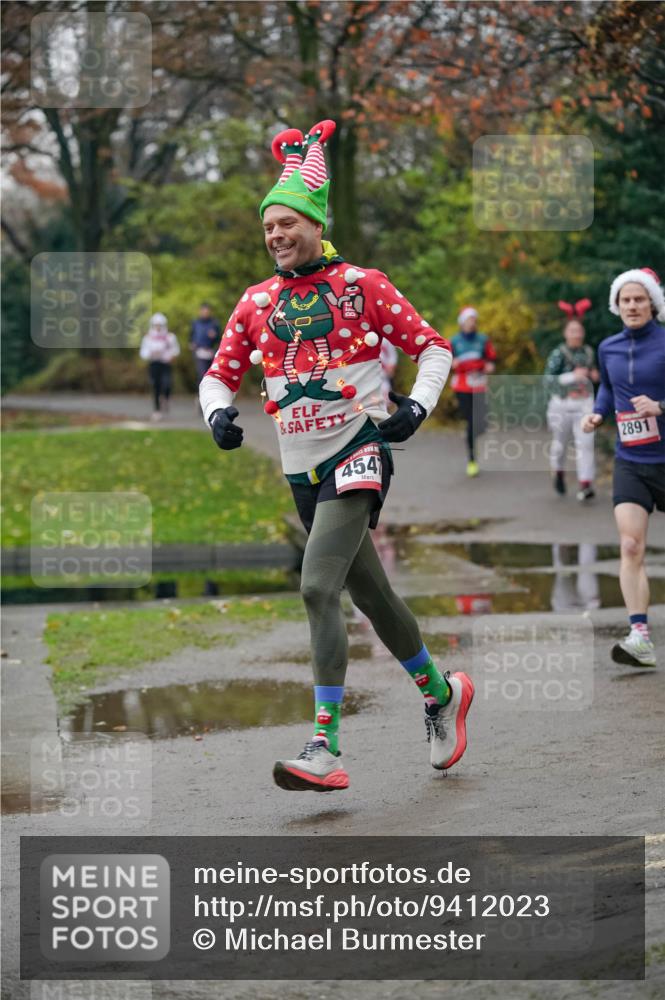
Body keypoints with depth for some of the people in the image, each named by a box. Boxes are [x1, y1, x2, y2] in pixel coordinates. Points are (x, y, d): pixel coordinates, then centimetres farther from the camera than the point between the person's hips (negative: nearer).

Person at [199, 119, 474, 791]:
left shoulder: (361, 285, -4)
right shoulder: (256, 301, 8)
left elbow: (432, 347, 1)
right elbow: (221, 372, 11)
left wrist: (418, 406, -14)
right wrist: (218, 412, -10)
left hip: (358, 454, -6)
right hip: (302, 470, 6)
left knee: (317, 587, -21)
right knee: (370, 594, 15)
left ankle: (325, 749, -23)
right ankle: (441, 694, 38)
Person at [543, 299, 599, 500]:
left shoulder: (588, 351, 4)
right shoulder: (558, 354, -11)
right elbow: (548, 381, -20)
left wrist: (594, 375, 2)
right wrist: (572, 376, -29)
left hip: (585, 404, 2)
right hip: (562, 404, -2)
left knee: (585, 443, -13)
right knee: (560, 443, 15)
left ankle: (585, 486, -18)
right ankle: (558, 472, 44)